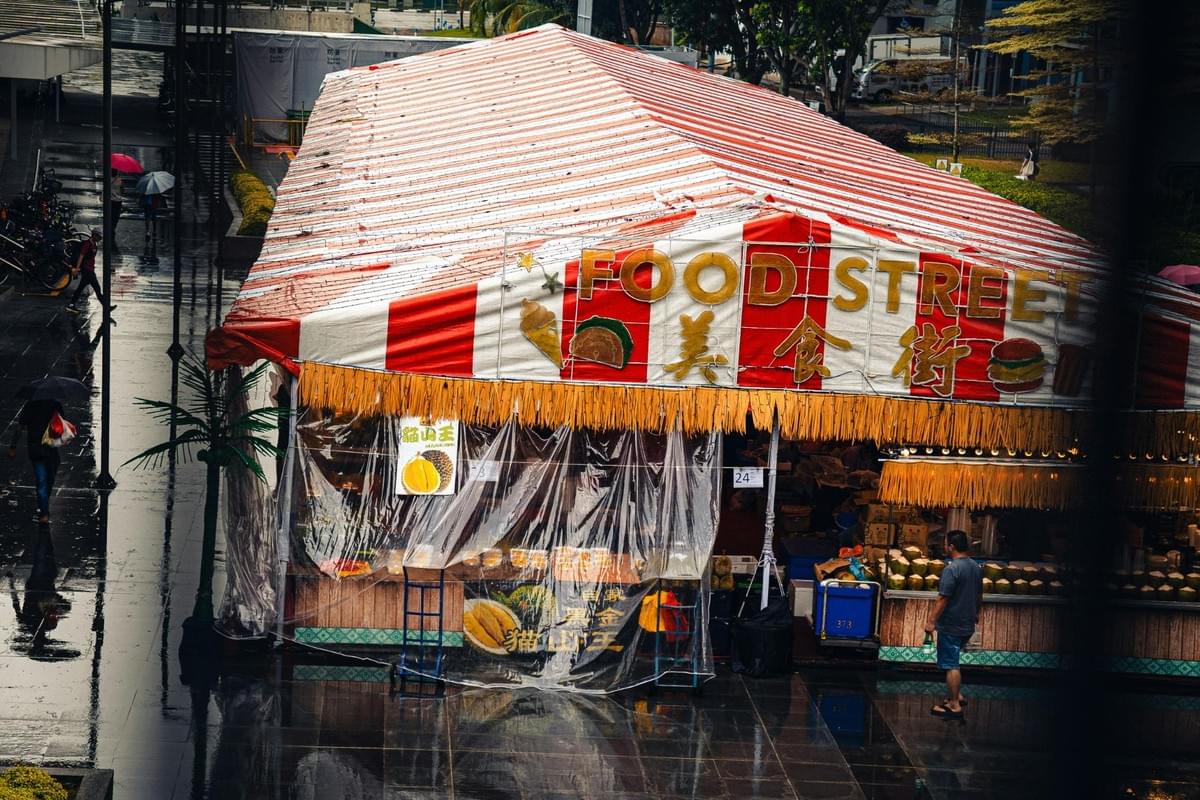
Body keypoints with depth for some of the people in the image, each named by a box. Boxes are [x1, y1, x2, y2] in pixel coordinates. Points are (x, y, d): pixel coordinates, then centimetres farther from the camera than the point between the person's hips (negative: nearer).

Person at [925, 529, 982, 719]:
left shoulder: (951, 569, -20)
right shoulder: (976, 567, 7)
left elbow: (942, 598, -21)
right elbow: (979, 596, 19)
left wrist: (932, 621, -17)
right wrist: (976, 613, 34)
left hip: (951, 626, -8)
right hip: (968, 625, 9)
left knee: (951, 665, -3)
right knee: (953, 661, 23)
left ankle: (955, 706, -1)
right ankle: (957, 695, 27)